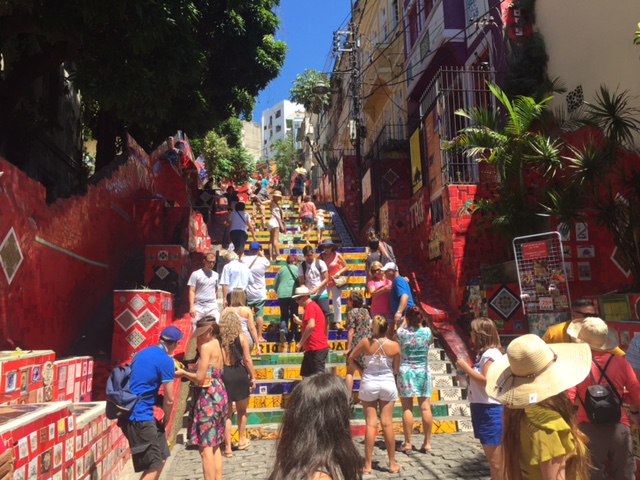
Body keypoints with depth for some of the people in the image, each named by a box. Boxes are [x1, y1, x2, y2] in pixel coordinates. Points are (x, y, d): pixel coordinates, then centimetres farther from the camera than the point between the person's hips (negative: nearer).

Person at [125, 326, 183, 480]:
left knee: (161, 457, 16)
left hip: (133, 413, 9)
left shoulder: (143, 352, 11)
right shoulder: (166, 361, -14)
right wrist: (165, 421, 6)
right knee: (154, 466, -3)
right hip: (140, 416, -9)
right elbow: (169, 400, -10)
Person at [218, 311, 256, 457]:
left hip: (223, 375, 0)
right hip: (239, 374, 0)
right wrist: (253, 377, 4)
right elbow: (247, 360, -6)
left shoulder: (218, 338, -4)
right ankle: (242, 440, 33)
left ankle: (227, 448, 11)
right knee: (242, 411, 21)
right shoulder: (241, 337, -6)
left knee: (226, 413, 9)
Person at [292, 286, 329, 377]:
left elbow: (311, 325, -27)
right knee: (305, 375, 15)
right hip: (313, 348, 11)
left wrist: (300, 343, -20)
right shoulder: (312, 306, 20)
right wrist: (299, 322, 21)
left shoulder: (310, 307, -12)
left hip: (316, 348, -11)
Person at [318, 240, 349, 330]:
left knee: (337, 302, -2)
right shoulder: (321, 256, -4)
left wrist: (339, 272, -15)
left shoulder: (337, 255, -7)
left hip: (335, 282, -1)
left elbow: (346, 267, -2)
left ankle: (337, 322, 5)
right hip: (324, 282, 2)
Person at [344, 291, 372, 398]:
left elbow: (351, 331, -12)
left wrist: (348, 348, -11)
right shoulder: (366, 311, 10)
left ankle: (348, 397, -1)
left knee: (350, 372, 2)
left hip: (355, 345, -6)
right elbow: (369, 329, 13)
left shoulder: (351, 312, -7)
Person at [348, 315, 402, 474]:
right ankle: (392, 463, 17)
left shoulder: (365, 343, -8)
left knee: (371, 424, 5)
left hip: (368, 384, 0)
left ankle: (368, 465, 10)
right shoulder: (394, 345, -8)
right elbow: (396, 370, -1)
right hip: (388, 384, 0)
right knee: (387, 424, 8)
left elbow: (351, 360, 0)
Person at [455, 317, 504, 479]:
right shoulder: (483, 353, 15)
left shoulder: (491, 353, -15)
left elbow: (487, 381, -24)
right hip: (481, 408, 10)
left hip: (490, 410, -10)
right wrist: (466, 371, 4)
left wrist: (466, 367, -17)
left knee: (496, 461, -3)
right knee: (491, 458, 18)